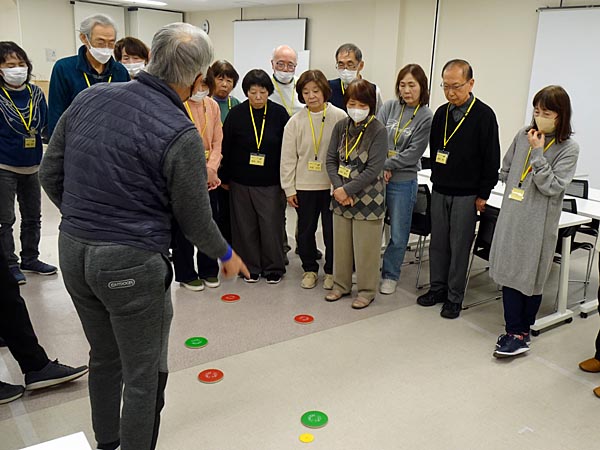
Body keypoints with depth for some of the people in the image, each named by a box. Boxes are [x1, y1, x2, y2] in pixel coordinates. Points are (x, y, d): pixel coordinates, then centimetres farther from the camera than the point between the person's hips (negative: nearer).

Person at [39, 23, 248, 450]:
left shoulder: (89, 98, 0)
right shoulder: (180, 134, -18)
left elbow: (50, 174, 7)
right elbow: (195, 220, -9)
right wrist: (227, 255, 10)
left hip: (72, 250, 7)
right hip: (131, 264, -7)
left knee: (104, 358, 26)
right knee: (143, 376, 11)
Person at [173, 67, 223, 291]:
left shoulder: (212, 106, 6)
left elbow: (217, 141, 6)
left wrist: (211, 168, -9)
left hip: (208, 178, 5)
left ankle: (209, 271, 28)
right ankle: (186, 274, 21)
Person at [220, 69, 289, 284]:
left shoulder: (279, 113, -3)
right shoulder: (236, 114, -3)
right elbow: (226, 147, 2)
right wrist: (224, 178, 4)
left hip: (270, 182, -1)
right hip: (241, 181, 1)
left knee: (271, 225, 2)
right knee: (245, 226, 8)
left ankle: (273, 267, 18)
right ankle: (250, 267, 23)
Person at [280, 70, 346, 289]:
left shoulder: (339, 117, -7)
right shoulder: (295, 121, -1)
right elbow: (288, 158, 2)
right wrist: (289, 189, 0)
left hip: (333, 185, -2)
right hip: (304, 185, 2)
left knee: (332, 230, 8)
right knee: (305, 230, 12)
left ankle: (331, 271, 26)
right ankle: (310, 269, 30)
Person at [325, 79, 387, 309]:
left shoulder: (378, 131, -13)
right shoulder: (341, 126, 2)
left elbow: (373, 170, -17)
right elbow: (331, 159, 2)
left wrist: (347, 190, -17)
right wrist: (338, 188, -11)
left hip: (367, 199, -5)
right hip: (341, 196, 5)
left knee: (365, 248, 5)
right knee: (340, 244, 15)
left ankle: (366, 290, 23)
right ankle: (341, 284, 33)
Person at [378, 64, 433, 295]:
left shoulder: (426, 117, -5)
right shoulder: (389, 107, 3)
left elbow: (413, 152, -10)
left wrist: (386, 165, -12)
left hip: (403, 182, -3)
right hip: (376, 177, 3)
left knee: (398, 235, 8)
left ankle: (390, 275, 26)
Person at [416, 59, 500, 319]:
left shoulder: (484, 115, -9)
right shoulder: (441, 113, 7)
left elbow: (491, 159, -9)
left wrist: (483, 195, -10)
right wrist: (437, 178, 13)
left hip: (467, 195, -5)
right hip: (440, 191, 5)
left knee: (459, 246, 3)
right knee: (438, 243, 12)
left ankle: (454, 298, 15)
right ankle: (437, 288, 27)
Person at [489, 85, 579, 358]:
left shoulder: (568, 149, -7)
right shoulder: (523, 135, 5)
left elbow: (552, 186, -15)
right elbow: (505, 170, 16)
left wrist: (537, 154, -16)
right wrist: (514, 191, 6)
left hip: (538, 223, -4)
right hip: (511, 217, 4)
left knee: (532, 277, 7)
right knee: (509, 273, 6)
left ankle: (522, 331, 22)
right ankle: (516, 334, 16)